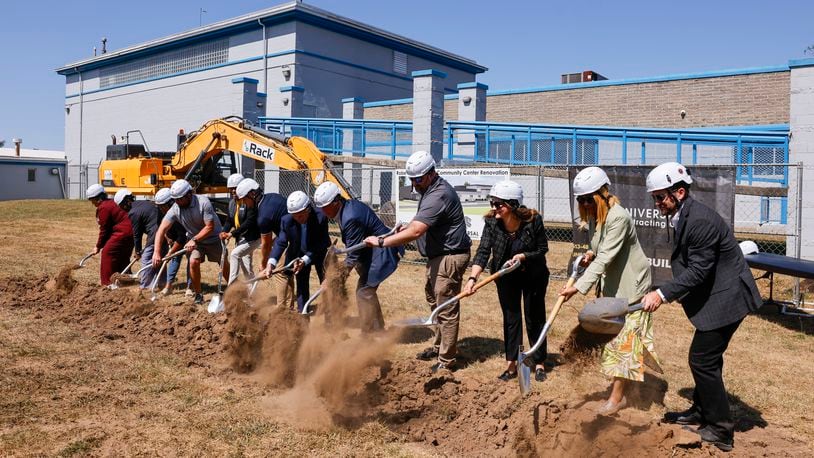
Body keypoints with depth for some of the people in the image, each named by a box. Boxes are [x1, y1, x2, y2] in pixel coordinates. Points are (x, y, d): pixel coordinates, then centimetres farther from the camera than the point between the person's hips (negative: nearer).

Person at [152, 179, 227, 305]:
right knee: (193, 262, -18)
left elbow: (210, 227, -26)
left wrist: (194, 240, -30)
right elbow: (162, 230, -23)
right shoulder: (175, 209, -19)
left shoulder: (203, 202, -29)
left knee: (224, 264, 4)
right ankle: (198, 294, -1)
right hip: (194, 239, 2)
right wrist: (157, 253, -31)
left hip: (213, 237, -2)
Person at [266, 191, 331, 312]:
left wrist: (305, 260, -37)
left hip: (320, 254, -2)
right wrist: (271, 263, -35)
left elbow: (320, 244, -28)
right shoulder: (286, 220, -23)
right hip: (299, 255, 2)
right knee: (301, 283, 6)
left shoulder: (321, 217, -32)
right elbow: (280, 243, -21)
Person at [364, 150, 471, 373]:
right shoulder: (430, 189, 10)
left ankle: (446, 361, 5)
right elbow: (422, 222, 26)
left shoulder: (438, 196, -24)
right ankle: (439, 346, 35)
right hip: (438, 256, 11)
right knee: (434, 299, 21)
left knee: (446, 309, -4)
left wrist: (381, 242, -28)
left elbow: (415, 231, -32)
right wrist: (407, 227, 7)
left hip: (450, 257, -11)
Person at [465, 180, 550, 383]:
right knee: (510, 318, 7)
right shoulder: (491, 222, -20)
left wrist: (522, 256, -30)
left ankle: (539, 364, 21)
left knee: (534, 318, 6)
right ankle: (511, 365, 16)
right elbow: (483, 252, -25)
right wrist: (473, 278, -38)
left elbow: (543, 249, -12)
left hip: (533, 276, -2)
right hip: (506, 276, 2)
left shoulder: (533, 220, -25)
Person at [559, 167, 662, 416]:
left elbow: (606, 257, -34)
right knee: (613, 334, 14)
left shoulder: (618, 217, -26)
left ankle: (616, 396, 4)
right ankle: (618, 392, 26)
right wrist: (591, 254, -6)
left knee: (623, 339, -4)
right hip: (613, 284, 9)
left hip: (631, 285, -9)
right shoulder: (594, 216, 2)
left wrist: (579, 287, -40)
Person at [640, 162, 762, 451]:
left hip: (725, 297, -10)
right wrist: (676, 293, 10)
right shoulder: (682, 217, 7)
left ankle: (721, 430, 8)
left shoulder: (700, 220, -25)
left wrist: (663, 294, -27)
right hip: (716, 296, 10)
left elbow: (698, 270, -26)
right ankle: (701, 412, 36)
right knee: (706, 357, 20)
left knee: (702, 359, -5)